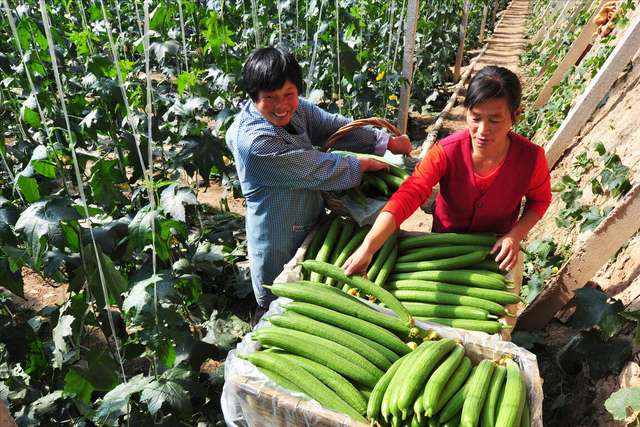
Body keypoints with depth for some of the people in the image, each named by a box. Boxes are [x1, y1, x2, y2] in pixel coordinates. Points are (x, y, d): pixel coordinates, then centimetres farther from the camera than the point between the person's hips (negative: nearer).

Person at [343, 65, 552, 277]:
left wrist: (515, 236, -23)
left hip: (496, 249, 1)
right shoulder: (446, 152, -31)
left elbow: (540, 199, -4)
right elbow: (407, 197, -42)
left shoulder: (531, 158, -25)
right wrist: (368, 247, -56)